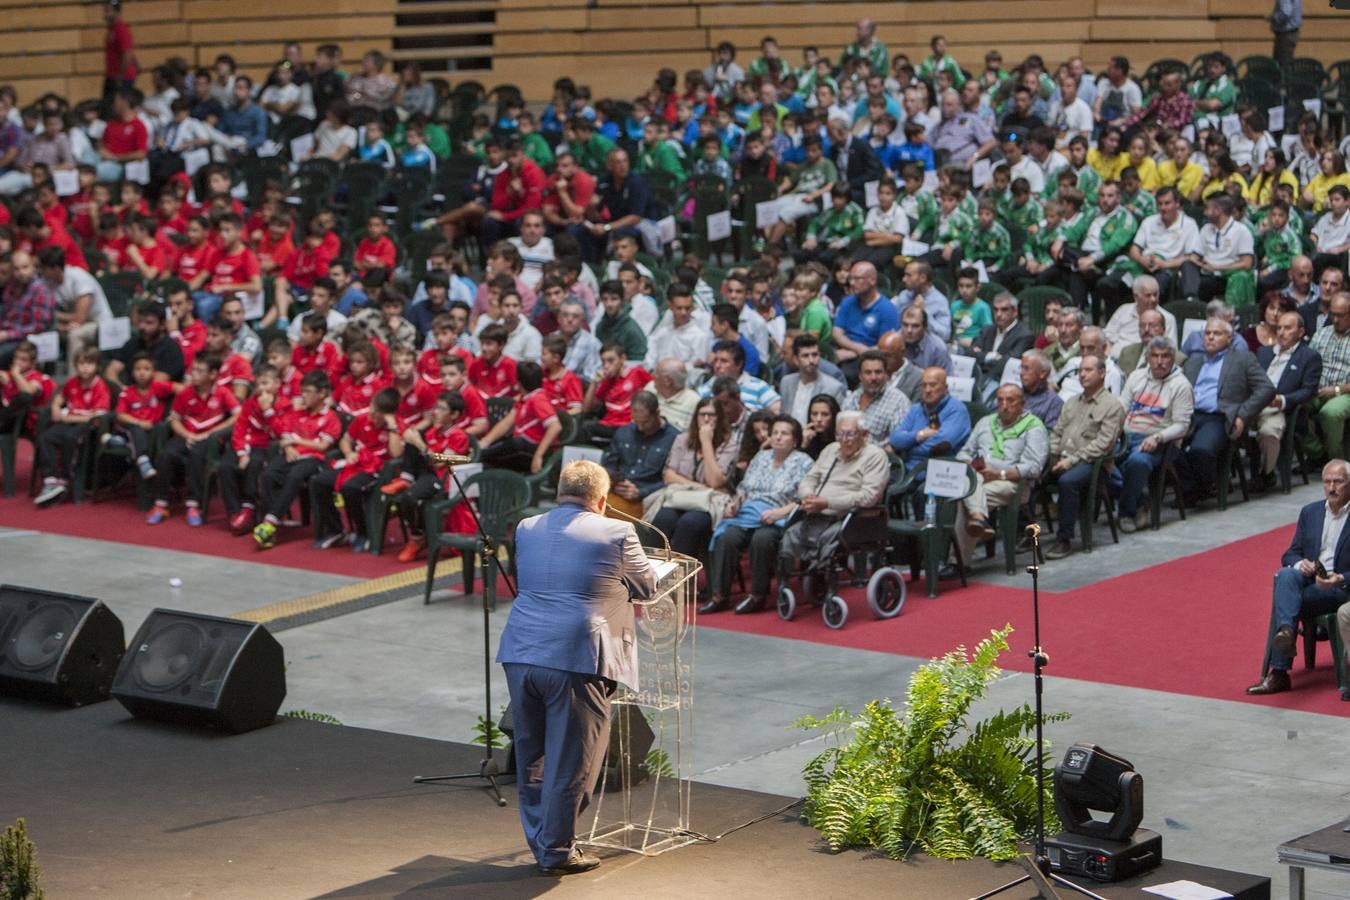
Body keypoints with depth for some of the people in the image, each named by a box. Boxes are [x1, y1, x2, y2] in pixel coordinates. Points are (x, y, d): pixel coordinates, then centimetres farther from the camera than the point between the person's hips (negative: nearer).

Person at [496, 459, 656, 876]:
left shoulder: (526, 529, 12)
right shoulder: (616, 534, -2)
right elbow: (647, 587, 10)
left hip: (521, 655, 5)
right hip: (576, 658, -5)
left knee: (531, 759, 17)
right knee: (570, 760, 5)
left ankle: (539, 841, 27)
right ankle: (556, 852, 10)